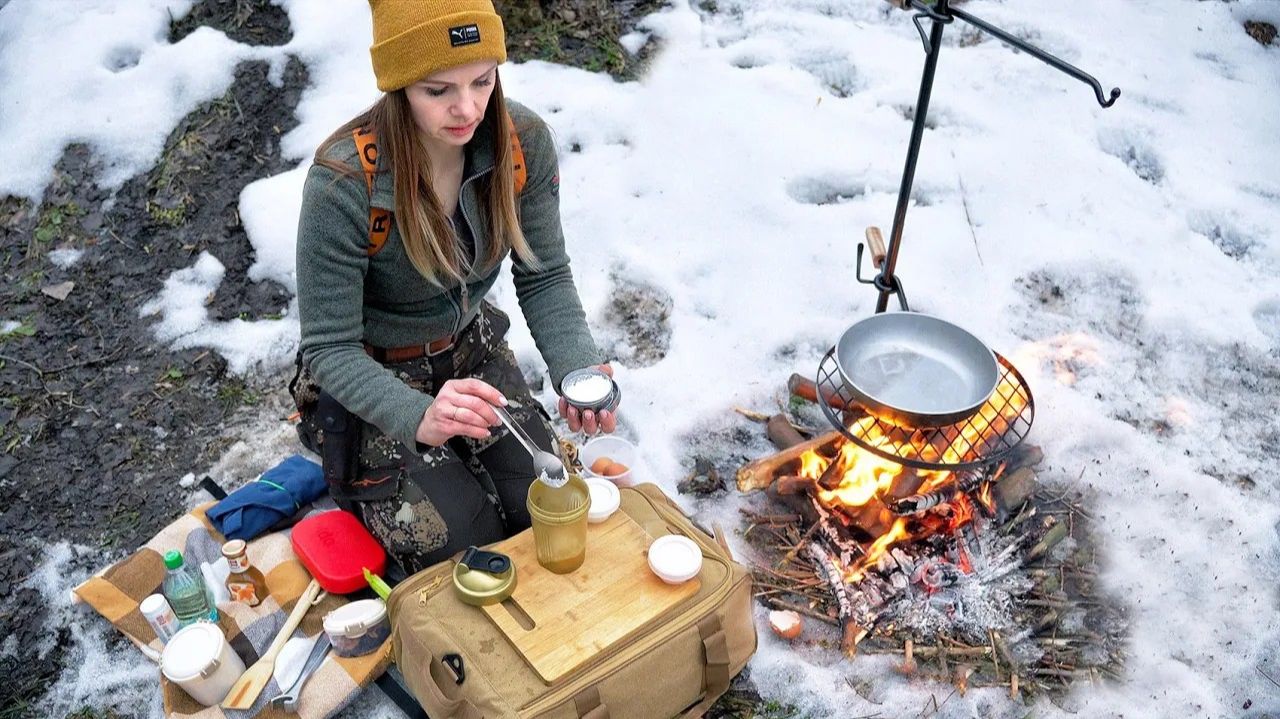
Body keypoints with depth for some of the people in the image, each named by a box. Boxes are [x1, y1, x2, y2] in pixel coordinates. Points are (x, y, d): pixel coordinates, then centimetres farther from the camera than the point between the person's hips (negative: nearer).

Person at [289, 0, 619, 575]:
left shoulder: (523, 142, -19)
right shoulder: (344, 182, -32)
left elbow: (543, 278, -10)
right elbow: (328, 349, -26)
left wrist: (578, 368, -30)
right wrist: (419, 417, -46)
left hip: (470, 350, 4)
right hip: (372, 377, -4)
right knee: (469, 548, -11)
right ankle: (363, 481, 20)